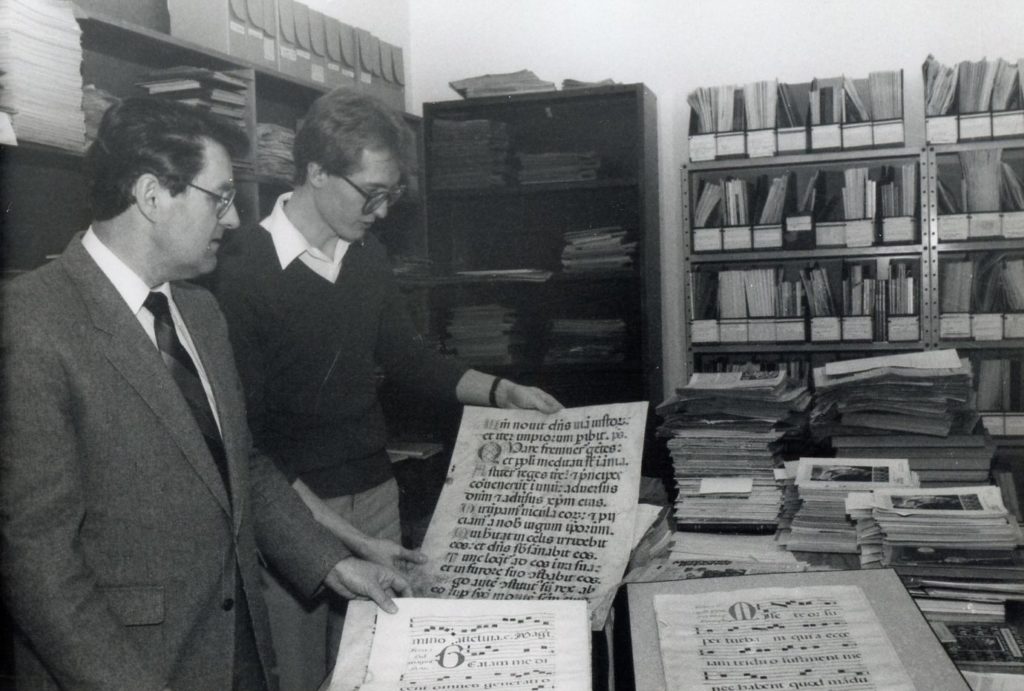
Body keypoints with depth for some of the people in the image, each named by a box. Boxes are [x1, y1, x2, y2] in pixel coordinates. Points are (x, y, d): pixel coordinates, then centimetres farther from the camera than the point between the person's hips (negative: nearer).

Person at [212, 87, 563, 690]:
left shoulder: (367, 254, 4)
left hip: (375, 492, 5)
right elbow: (247, 426, -16)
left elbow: (404, 355, 16)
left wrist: (498, 391, 3)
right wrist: (325, 523, -23)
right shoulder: (244, 271, -15)